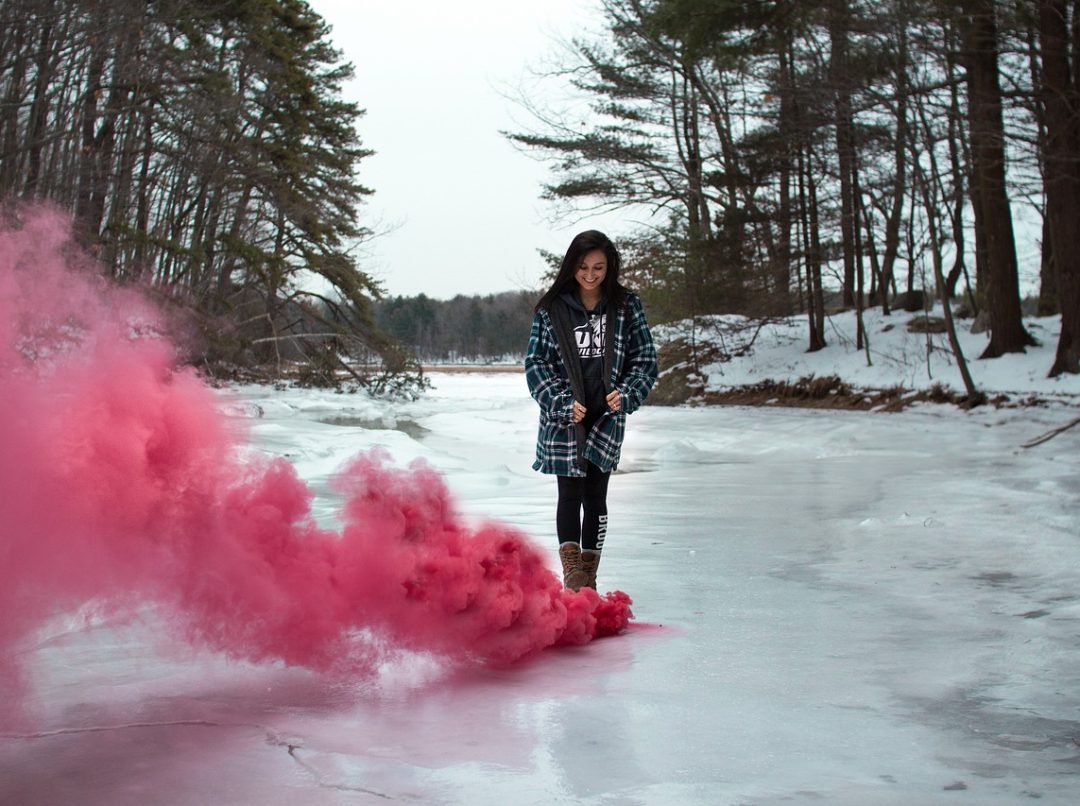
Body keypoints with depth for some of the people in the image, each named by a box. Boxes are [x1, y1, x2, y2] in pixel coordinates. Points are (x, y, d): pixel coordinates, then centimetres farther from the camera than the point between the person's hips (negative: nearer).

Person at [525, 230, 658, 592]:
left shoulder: (626, 306, 1)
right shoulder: (552, 308, -3)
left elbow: (645, 358, 4)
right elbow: (536, 361, -1)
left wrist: (626, 393, -13)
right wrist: (562, 402, -14)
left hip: (606, 418, 1)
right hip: (564, 417, -1)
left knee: (595, 496, 7)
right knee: (570, 494, -4)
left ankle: (589, 578, 17)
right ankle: (572, 576, -1)